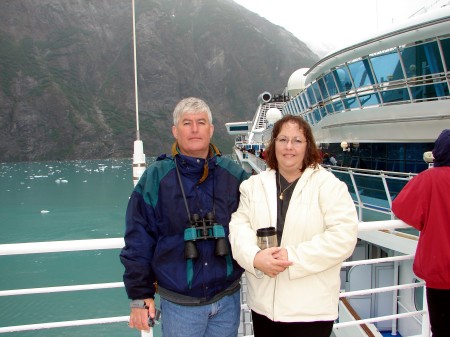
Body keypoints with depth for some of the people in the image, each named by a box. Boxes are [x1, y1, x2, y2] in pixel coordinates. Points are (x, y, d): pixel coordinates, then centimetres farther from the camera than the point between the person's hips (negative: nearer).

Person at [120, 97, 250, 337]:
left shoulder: (234, 174, -1)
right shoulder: (154, 178, -8)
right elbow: (138, 241, -5)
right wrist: (140, 295, -4)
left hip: (228, 299, 3)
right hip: (179, 305, -2)